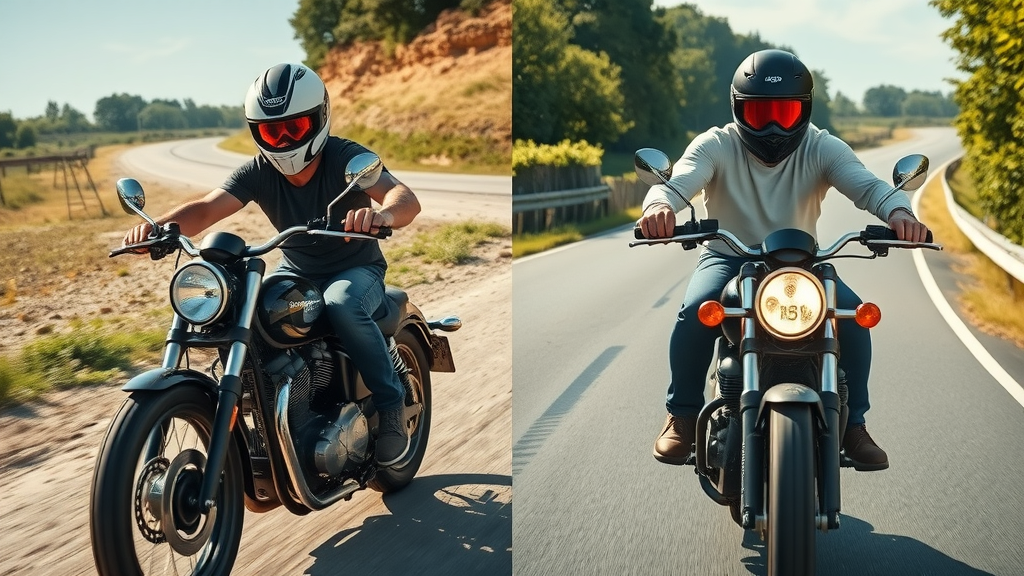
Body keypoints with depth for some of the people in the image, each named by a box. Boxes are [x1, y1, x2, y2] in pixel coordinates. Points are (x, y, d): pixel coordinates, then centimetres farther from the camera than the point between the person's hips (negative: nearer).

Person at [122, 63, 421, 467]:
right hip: (295, 271, 5)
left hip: (357, 268, -4)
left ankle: (391, 407, -18)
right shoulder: (258, 172, -10)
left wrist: (383, 214, -64)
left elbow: (406, 199, -38)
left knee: (342, 305, -37)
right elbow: (207, 209, -24)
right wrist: (159, 226, -46)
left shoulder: (345, 158, -22)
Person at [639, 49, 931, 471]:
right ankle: (683, 416, -10)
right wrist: (659, 205, -56)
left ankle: (852, 423, -4)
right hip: (728, 257, -1)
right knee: (696, 310, -31)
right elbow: (678, 180, -30)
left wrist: (897, 211, -49)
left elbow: (866, 184, -25)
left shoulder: (822, 148, -8)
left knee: (854, 313, -24)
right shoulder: (717, 145, -12)